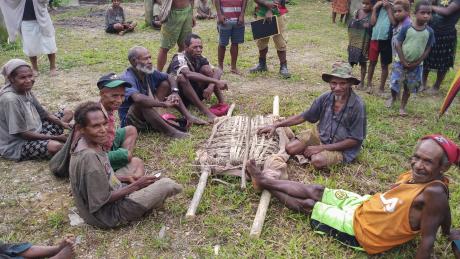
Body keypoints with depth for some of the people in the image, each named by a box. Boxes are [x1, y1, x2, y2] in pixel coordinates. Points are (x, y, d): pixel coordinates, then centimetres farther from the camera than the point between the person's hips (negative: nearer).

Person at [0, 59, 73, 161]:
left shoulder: (26, 90, -1)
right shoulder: (10, 99, -26)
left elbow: (43, 113, 10)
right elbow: (22, 133, -24)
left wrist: (61, 123, -8)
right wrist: (55, 137, -22)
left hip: (36, 131, 9)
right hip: (17, 145, -9)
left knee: (67, 113, 9)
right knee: (55, 146, -36)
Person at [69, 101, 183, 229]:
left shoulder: (93, 144, -2)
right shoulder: (89, 157, -31)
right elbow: (104, 199, -25)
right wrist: (136, 185, -18)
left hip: (113, 196, 10)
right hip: (109, 215, -9)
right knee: (167, 185, -15)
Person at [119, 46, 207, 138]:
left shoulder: (149, 72, -3)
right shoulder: (127, 78, -26)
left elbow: (170, 78, 8)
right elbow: (137, 98, -45)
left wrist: (174, 93, -13)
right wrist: (164, 104, -42)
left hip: (149, 113, 8)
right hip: (130, 120, -8)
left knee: (165, 84, 2)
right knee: (142, 103, -38)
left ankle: (188, 116, -5)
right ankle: (170, 131, -35)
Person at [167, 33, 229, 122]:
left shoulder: (200, 59, -2)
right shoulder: (179, 59, -22)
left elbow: (215, 72, -13)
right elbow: (188, 74, -43)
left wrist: (211, 87, -35)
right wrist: (216, 81, -46)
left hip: (195, 93, 6)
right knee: (181, 77, -38)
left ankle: (222, 103, -19)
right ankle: (206, 112, -40)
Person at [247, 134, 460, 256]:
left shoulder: (434, 192, -29)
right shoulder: (412, 176, -8)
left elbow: (428, 239, -25)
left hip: (360, 229, -6)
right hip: (363, 204, 6)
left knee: (308, 204, 5)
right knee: (315, 190, 12)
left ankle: (265, 185, 28)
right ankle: (264, 181, 30)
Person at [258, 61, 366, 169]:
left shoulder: (357, 105, -23)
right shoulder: (326, 98, -11)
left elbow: (354, 140, -17)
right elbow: (303, 117, 0)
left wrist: (322, 148, -20)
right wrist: (276, 125, -7)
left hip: (343, 147, -4)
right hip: (320, 134, 4)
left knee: (317, 160, -31)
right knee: (290, 148, -14)